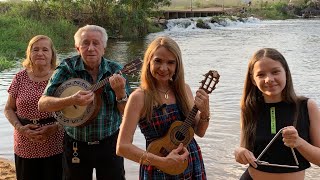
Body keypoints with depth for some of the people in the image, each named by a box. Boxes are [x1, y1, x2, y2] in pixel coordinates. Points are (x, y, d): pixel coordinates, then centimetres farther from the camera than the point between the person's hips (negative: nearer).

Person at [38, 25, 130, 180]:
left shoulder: (115, 71, -6)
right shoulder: (67, 69, -9)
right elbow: (42, 104, -15)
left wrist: (120, 92, -26)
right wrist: (72, 100, -31)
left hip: (109, 143, 1)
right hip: (75, 146, 0)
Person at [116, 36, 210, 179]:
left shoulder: (184, 89, -1)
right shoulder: (139, 97, -14)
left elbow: (199, 132, 6)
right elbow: (122, 147, -17)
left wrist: (205, 113, -13)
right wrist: (163, 162, -22)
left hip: (193, 166, 4)